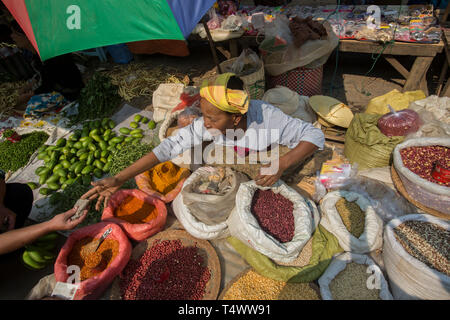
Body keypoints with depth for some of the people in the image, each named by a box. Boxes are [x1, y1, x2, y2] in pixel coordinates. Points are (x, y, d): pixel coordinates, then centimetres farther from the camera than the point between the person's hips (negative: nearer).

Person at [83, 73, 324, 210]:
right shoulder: (207, 124, -32)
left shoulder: (268, 118, -39)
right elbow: (171, 145, -32)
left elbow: (315, 135, -31)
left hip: (264, 171, -1)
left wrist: (281, 165, -48)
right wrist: (118, 180, -35)